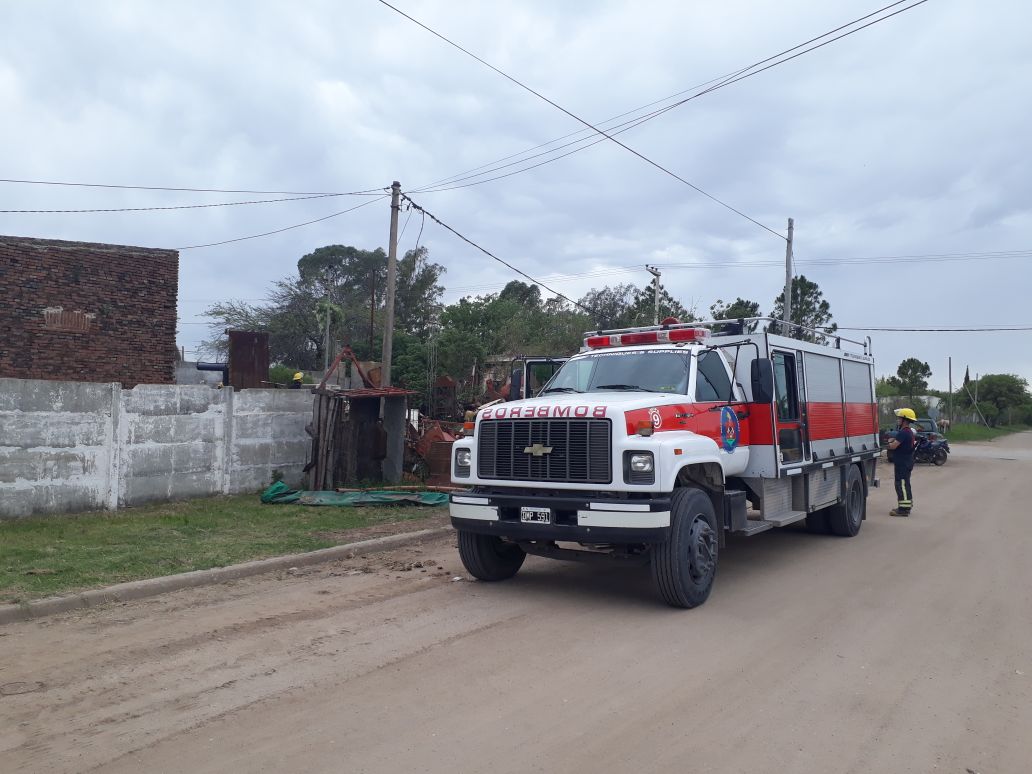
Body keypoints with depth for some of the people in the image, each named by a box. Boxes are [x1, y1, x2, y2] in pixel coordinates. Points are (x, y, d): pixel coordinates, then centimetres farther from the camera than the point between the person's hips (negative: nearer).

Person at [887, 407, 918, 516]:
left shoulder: (903, 433, -20)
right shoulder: (911, 432, 15)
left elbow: (893, 446, -25)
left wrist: (890, 442, -4)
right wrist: (893, 441, 4)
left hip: (902, 463, -11)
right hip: (907, 461, 11)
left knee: (901, 484, -8)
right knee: (905, 484, 18)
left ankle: (903, 509, -9)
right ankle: (907, 506, 26)